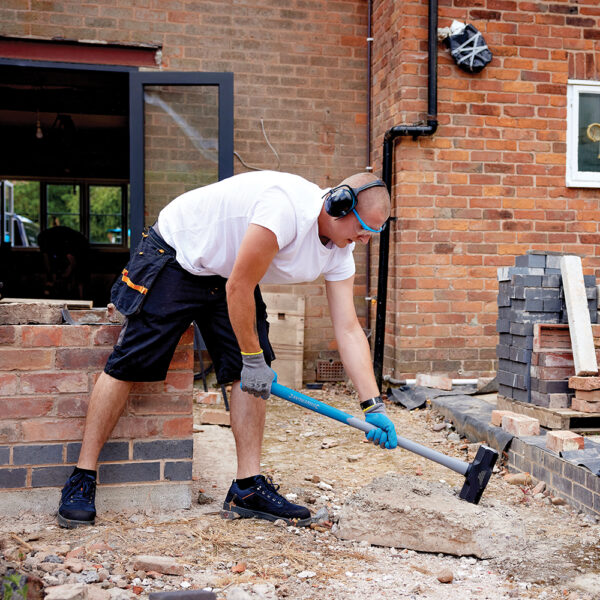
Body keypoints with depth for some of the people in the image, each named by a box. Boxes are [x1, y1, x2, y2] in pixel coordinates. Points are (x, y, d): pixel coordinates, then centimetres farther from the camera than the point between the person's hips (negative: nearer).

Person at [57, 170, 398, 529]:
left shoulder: (340, 251, -7)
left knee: (254, 373, -5)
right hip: (175, 255, -8)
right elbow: (238, 289, -28)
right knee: (128, 365, -9)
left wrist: (374, 407, -10)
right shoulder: (286, 206, -34)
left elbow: (349, 329, -5)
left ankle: (248, 488, 3)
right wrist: (253, 358, -17)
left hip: (229, 275, 8)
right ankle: (81, 480, 2)